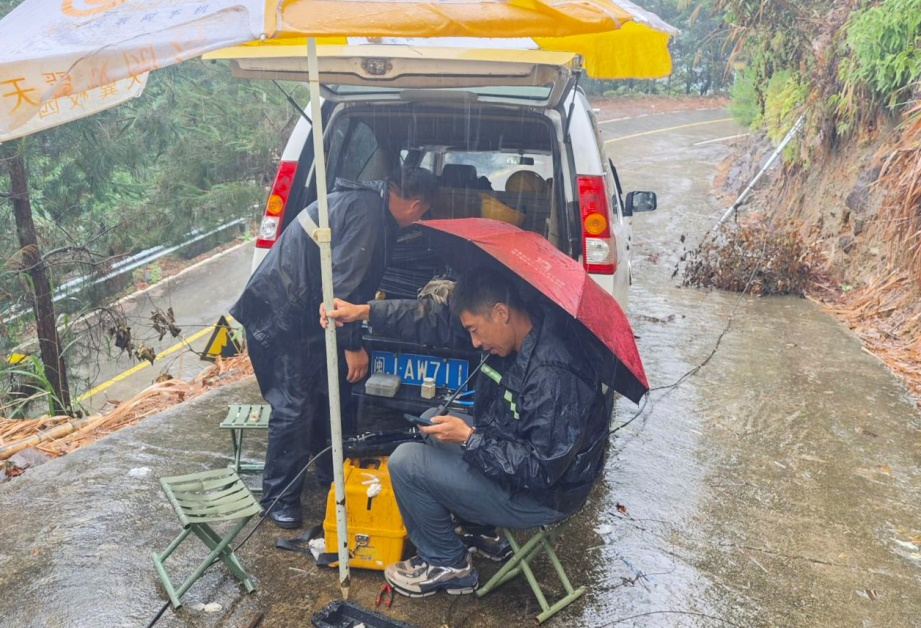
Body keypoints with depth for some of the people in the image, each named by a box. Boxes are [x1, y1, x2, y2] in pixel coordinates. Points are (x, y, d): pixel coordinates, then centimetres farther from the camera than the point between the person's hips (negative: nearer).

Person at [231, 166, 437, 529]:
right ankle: (279, 497, 11)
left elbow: (356, 280, 23)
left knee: (328, 396, 15)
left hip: (306, 313, 10)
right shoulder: (365, 213, -21)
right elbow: (342, 286, -24)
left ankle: (330, 476, 31)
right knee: (294, 408, -4)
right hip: (282, 315, -10)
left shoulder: (371, 205, 10)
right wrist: (353, 345, -17)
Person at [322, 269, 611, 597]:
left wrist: (469, 439, -24)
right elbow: (441, 320, -5)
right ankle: (475, 530, 24)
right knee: (435, 426, 21)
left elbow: (541, 470, -29)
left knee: (406, 462, -10)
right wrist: (365, 311, -10)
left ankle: (446, 564, 10)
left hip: (543, 494, -9)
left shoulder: (553, 374, -34)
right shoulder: (523, 331, -8)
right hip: (519, 459, 10)